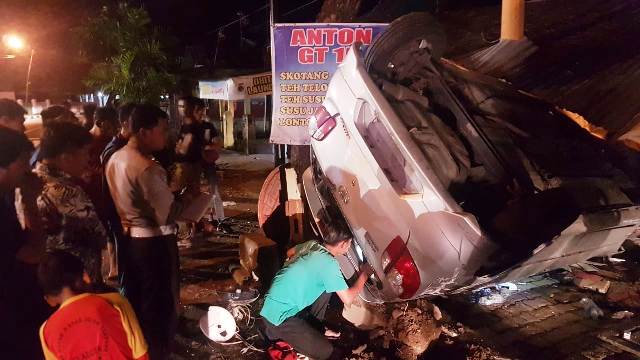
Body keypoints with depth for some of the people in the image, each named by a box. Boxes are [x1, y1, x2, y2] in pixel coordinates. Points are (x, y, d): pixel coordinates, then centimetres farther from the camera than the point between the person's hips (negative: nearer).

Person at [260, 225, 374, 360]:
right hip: (278, 316, -9)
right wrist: (364, 274, 1)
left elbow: (290, 252, 25)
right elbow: (348, 299, -13)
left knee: (326, 285, 14)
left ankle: (314, 327, 22)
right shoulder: (329, 264, -20)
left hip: (274, 302, 9)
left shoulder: (312, 244, 3)